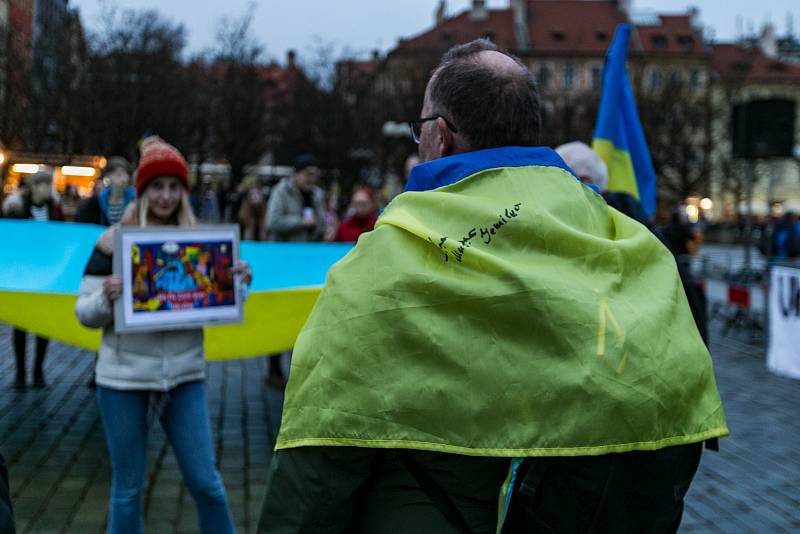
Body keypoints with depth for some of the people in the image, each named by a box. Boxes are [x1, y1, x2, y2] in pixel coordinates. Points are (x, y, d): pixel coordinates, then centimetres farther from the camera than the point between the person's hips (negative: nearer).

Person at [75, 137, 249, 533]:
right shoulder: (114, 241, -4)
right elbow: (84, 313, -2)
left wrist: (239, 283, -10)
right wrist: (106, 298, -24)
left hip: (185, 376, 2)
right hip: (124, 380, -1)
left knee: (205, 482, 5)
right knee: (127, 488, 8)